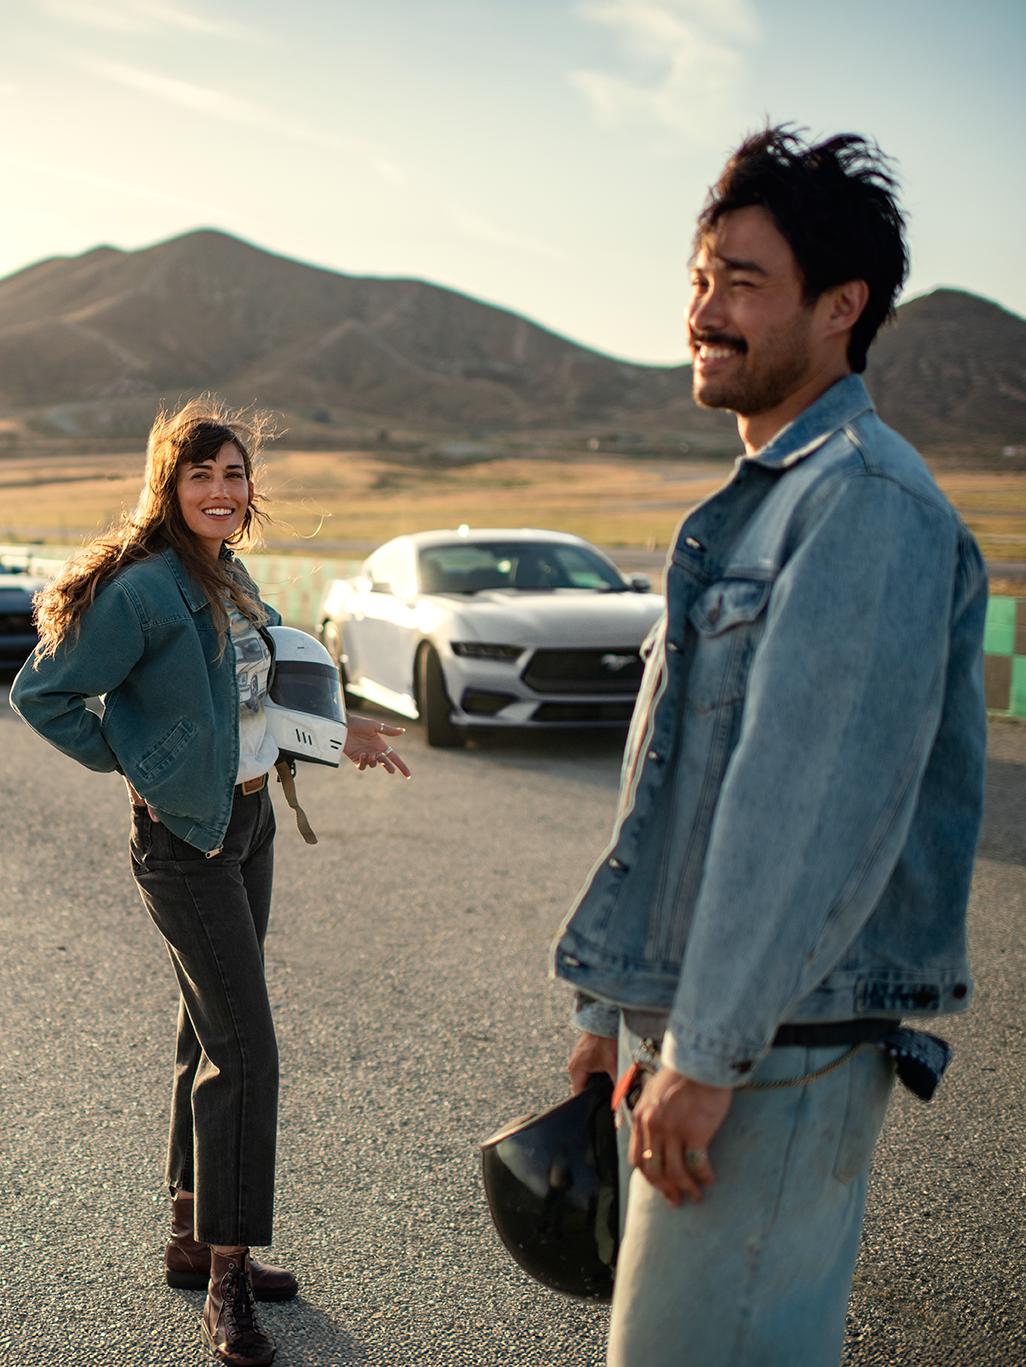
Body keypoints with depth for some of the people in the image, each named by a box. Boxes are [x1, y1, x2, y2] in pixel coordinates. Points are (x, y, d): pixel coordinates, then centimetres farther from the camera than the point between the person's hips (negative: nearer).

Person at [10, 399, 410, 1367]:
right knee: (244, 1049, -8)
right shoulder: (144, 588, -18)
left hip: (249, 820, 9)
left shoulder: (229, 578, 8)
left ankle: (192, 1240, 31)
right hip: (184, 839, -9)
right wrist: (131, 763, -10)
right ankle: (225, 1284, 4)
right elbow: (41, 691, -15)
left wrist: (336, 728, 23)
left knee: (212, 1035, 16)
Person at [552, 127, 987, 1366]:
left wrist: (707, 1053, -21)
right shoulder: (756, 503, 16)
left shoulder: (867, 500, -16)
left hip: (776, 1053, -10)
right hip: (692, 1029, 10)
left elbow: (818, 811, -23)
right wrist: (621, 1007, 19)